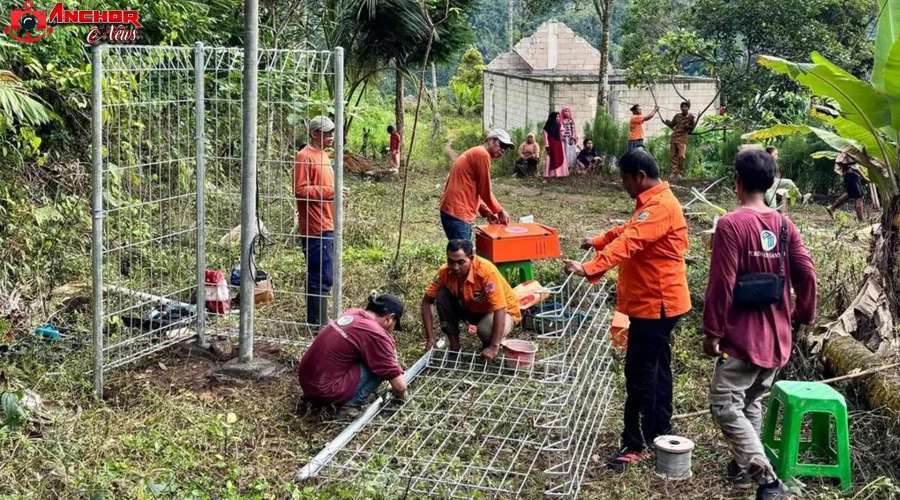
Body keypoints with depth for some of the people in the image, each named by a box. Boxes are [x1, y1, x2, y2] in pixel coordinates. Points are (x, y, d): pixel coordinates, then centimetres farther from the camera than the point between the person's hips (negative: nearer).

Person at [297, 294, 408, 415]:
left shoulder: (352, 313, 10)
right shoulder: (375, 334, -14)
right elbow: (399, 386, -6)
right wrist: (399, 394, 16)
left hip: (305, 382, 9)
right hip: (326, 392, -9)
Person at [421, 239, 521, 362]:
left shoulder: (486, 271, -35)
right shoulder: (445, 271, -21)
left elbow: (500, 309, -36)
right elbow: (427, 301, -12)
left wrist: (494, 347, -40)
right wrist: (430, 338, -18)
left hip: (504, 311, -5)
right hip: (473, 309, 5)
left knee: (486, 330, -37)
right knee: (442, 295, -18)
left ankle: (489, 345, 0)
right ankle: (454, 346, -5)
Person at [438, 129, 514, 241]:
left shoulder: (475, 154, 22)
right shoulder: (482, 155, -9)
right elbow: (484, 191, -7)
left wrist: (486, 212, 14)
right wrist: (500, 211, 5)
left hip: (454, 211, 10)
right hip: (457, 214, -10)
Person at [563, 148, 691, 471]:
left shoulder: (660, 207, -22)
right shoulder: (653, 203, 12)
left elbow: (627, 243, -35)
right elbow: (627, 231, 29)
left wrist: (589, 269, -44)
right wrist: (597, 242, 31)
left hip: (655, 303, -11)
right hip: (657, 301, 11)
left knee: (639, 374, -6)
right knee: (656, 367, 18)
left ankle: (636, 445, 2)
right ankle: (660, 432, 30)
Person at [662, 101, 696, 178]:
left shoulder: (691, 117, 0)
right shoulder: (677, 116, 8)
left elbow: (692, 129, 6)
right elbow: (672, 125, 17)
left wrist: (689, 127, -16)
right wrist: (667, 123, -3)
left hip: (683, 139, -4)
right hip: (674, 137, 4)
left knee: (681, 156, -12)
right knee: (672, 155, 2)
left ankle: (680, 172, -1)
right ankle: (674, 172, 8)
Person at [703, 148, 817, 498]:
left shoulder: (731, 224, -16)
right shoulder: (784, 225, 3)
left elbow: (721, 284, -18)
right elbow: (807, 275, 1)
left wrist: (712, 331, -11)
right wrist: (803, 317, 15)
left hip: (742, 337, -7)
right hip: (776, 336, 7)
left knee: (725, 406, -2)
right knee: (751, 403, 20)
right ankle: (744, 466, 31)